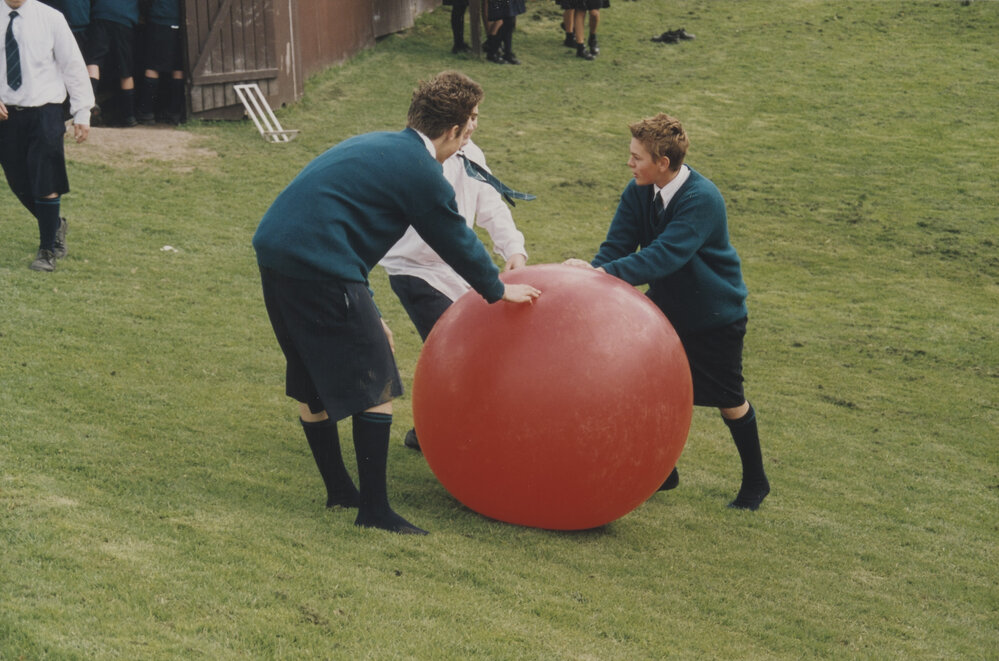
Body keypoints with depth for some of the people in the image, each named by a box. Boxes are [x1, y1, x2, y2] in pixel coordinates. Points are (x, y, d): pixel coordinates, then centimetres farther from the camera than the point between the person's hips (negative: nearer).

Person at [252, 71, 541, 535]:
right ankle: (374, 510, 4)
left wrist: (366, 315, 30)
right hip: (319, 267, -10)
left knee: (312, 379, 20)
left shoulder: (375, 147, 21)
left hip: (273, 249, 10)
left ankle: (338, 490, 35)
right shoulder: (421, 172, -7)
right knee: (375, 384, 0)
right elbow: (458, 243, 4)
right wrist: (499, 291, 22)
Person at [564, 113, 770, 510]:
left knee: (728, 400, 7)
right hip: (666, 306, 6)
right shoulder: (639, 193, -9)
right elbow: (618, 245, -12)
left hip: (714, 316, -6)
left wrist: (608, 272, -49)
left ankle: (755, 481, 28)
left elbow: (666, 254, -40)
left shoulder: (702, 199, -30)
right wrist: (591, 269, -33)